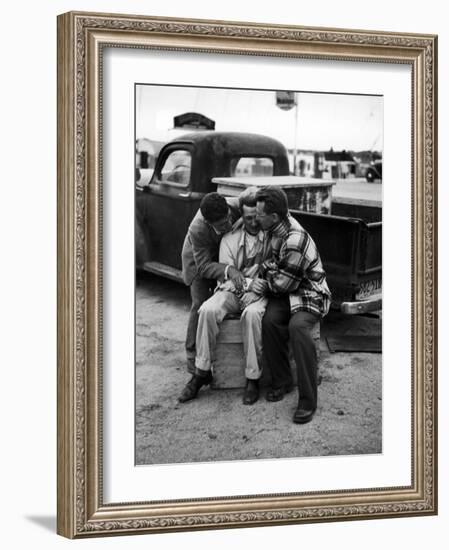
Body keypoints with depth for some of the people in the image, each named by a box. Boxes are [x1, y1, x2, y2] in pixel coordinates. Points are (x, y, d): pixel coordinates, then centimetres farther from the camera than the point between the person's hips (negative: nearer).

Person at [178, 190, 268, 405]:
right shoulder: (230, 238, 6)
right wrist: (247, 283, -17)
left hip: (259, 292, -3)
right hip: (232, 290, 3)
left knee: (252, 313, -37)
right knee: (208, 309, -28)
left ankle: (253, 378, -26)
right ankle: (202, 372, -17)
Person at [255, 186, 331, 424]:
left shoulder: (295, 241, -28)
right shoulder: (278, 225, 0)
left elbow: (283, 283, -19)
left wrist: (265, 268, -3)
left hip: (309, 294, -7)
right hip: (284, 293, 7)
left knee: (298, 327, -36)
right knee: (270, 321, -25)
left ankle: (308, 401, -28)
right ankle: (281, 381, -6)